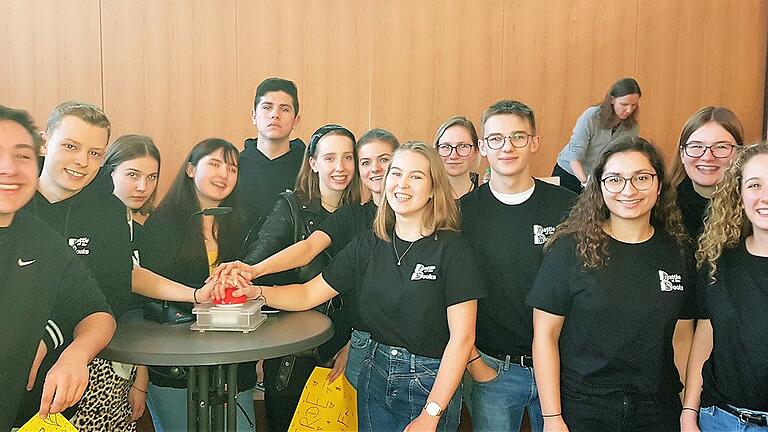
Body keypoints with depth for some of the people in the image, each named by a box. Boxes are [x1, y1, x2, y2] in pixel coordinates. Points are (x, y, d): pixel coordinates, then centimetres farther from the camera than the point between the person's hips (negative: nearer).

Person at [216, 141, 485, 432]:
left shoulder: (450, 248, -12)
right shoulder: (368, 245, 2)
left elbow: (462, 337, -15)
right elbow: (308, 293, 3)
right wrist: (255, 292, -15)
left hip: (432, 386, -4)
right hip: (375, 379, 4)